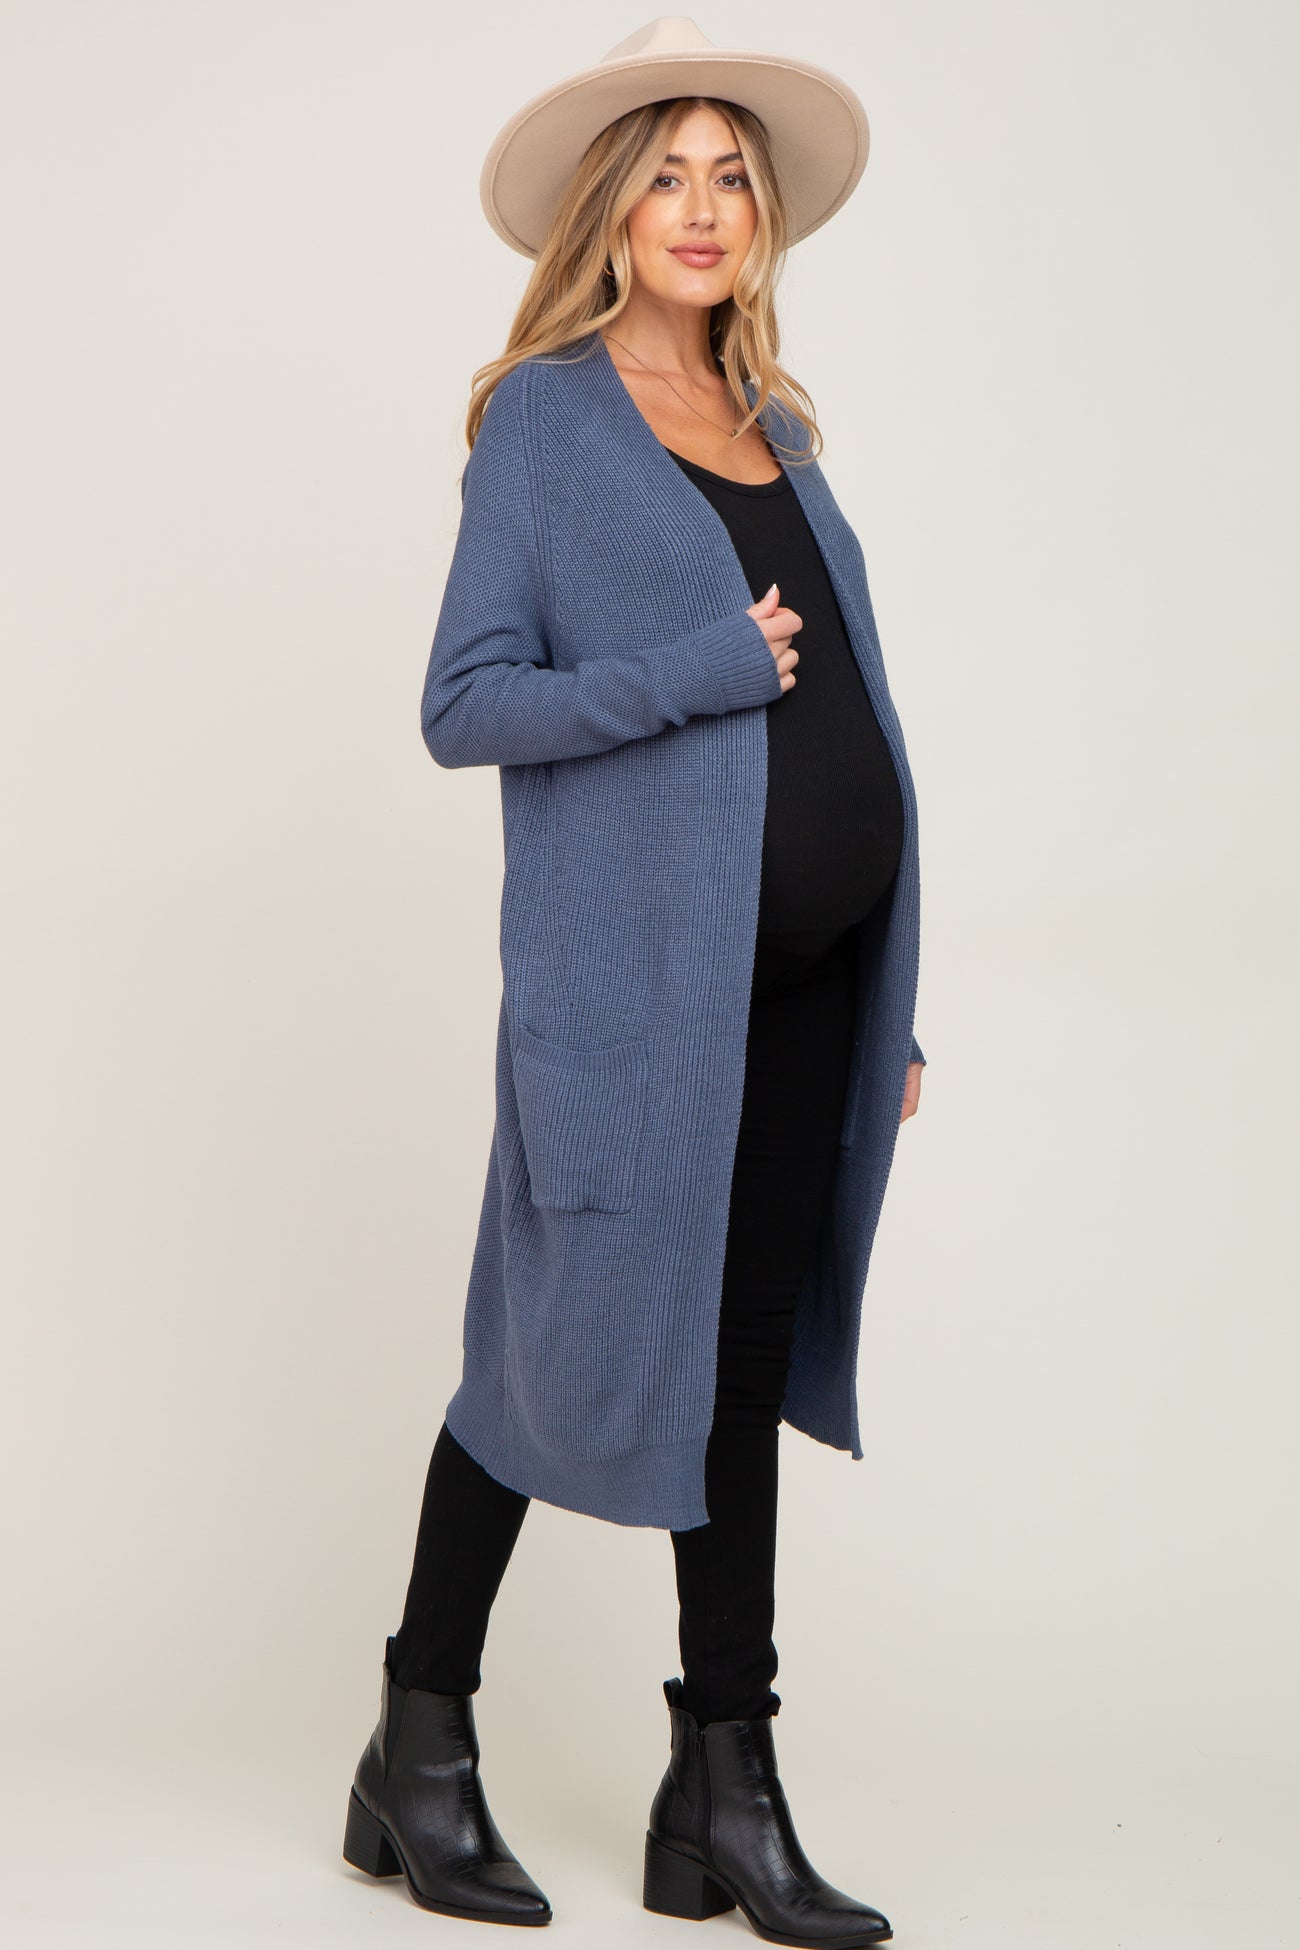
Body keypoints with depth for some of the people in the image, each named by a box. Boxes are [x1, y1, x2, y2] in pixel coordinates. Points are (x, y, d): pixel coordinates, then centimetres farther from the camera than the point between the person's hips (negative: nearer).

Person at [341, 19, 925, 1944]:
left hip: (802, 973, 6)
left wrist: (886, 1002, 15)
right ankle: (420, 1762, 18)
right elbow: (463, 705, -7)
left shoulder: (771, 429, 17)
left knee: (749, 1357, 8)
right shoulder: (548, 415, -1)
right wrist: (706, 669, -15)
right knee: (569, 1347, 0)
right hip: (639, 959, -6)